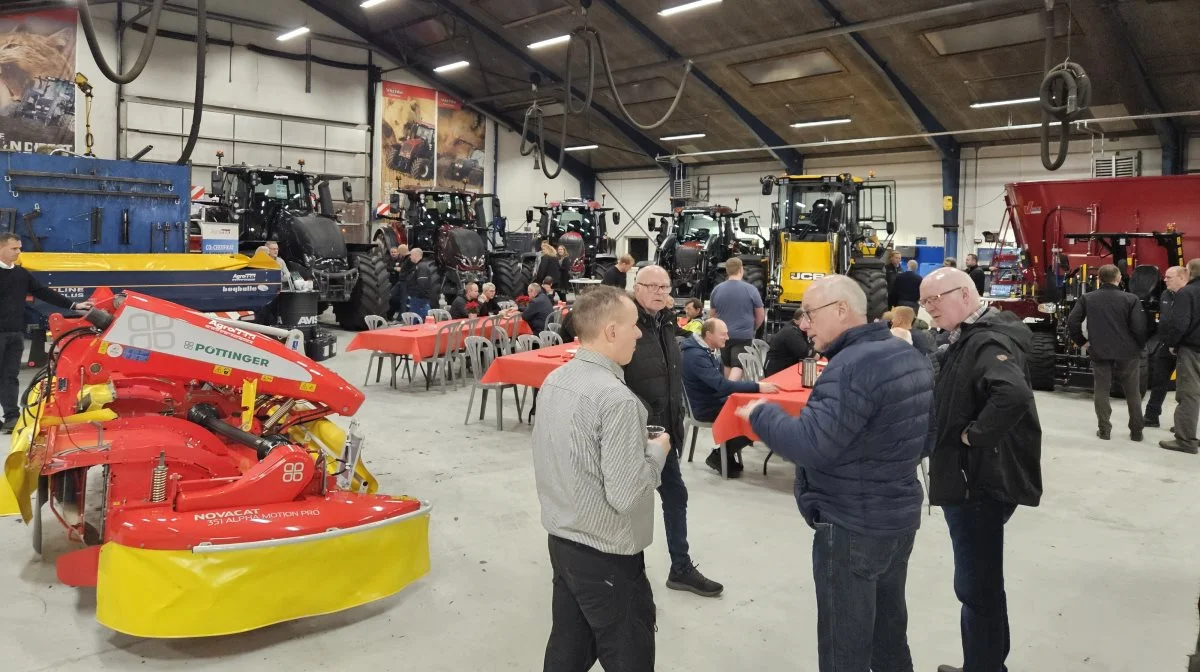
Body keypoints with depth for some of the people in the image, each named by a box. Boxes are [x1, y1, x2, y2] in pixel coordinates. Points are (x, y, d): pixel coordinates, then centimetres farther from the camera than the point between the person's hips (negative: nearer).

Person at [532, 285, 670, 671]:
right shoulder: (616, 398, -25)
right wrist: (657, 451, -9)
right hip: (607, 556, -8)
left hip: (561, 541, 8)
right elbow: (625, 495, -26)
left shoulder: (553, 381, 2)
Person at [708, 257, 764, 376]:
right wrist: (752, 329, 20)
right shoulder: (751, 289, -7)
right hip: (743, 336, -4)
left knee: (727, 366, 19)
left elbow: (711, 315, 12)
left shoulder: (717, 289, 1)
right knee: (738, 367, -7)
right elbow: (761, 316, 2)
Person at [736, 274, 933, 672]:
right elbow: (920, 439, 17)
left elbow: (809, 446, -29)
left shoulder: (852, 366, -24)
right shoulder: (908, 355, 8)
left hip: (852, 527, -9)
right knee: (890, 635, 22)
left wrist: (760, 413, -14)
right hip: (900, 516, 9)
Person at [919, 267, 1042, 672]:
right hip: (969, 477, 11)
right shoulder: (966, 338, 12)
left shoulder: (989, 341, -20)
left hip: (981, 481, -11)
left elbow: (1013, 394, -39)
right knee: (979, 582, 21)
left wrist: (974, 434, -27)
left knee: (977, 585, 1)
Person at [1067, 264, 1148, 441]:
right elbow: (1139, 327, -12)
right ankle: (1136, 431, 18)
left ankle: (1104, 430, 8)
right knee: (1133, 393, 13)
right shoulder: (1130, 299, -7)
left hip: (1099, 351, 1)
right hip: (1127, 352, -1)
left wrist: (1081, 340, 8)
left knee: (1101, 391, 10)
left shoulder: (1087, 298, -1)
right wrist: (1140, 345, 6)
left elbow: (1072, 321, -5)